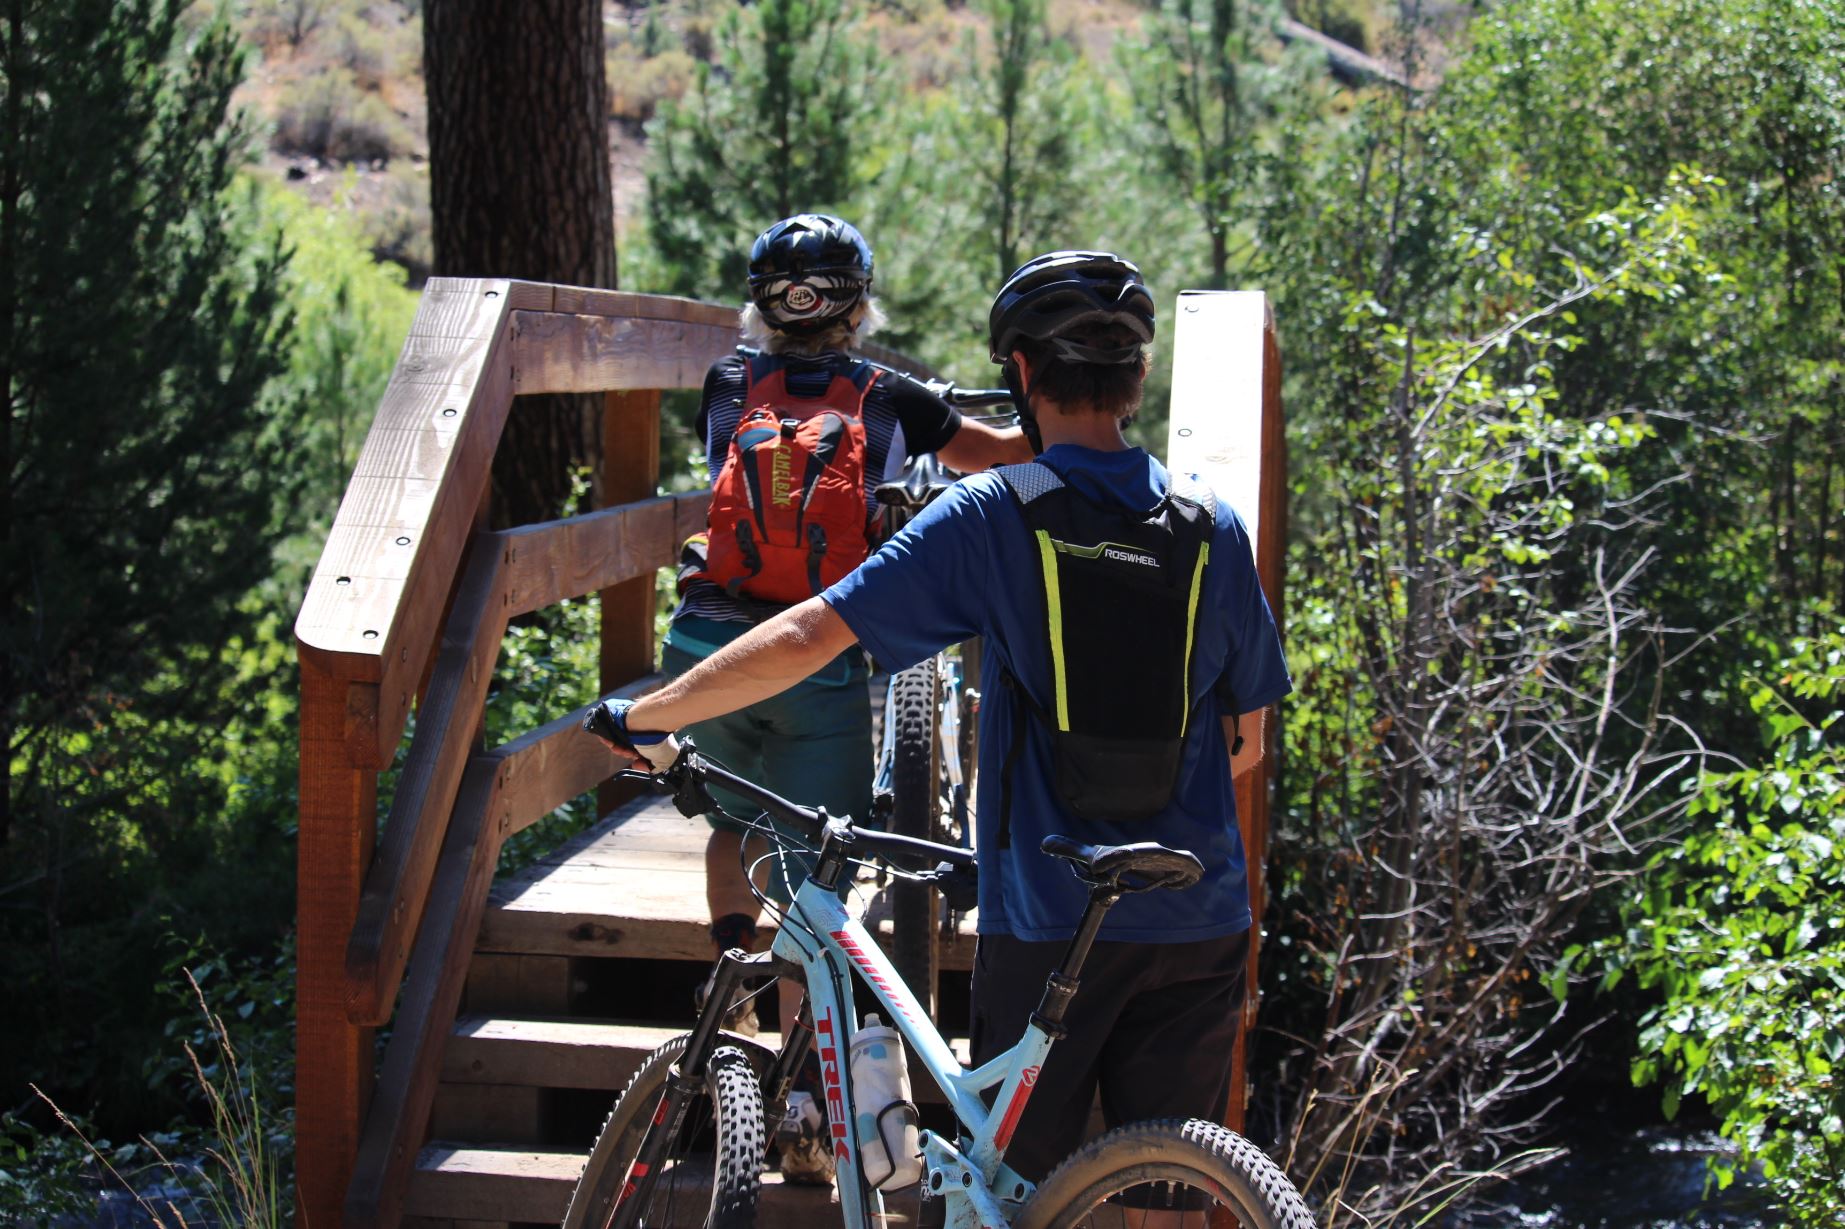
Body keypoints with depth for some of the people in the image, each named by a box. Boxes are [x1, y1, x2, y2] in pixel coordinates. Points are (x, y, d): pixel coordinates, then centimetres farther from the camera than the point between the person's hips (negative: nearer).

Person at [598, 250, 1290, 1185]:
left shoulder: (989, 519, -8)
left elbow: (807, 637, -14)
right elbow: (1245, 742, 9)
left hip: (1046, 921, -3)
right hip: (1197, 923, 3)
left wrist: (646, 718, -3)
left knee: (1030, 1185, 11)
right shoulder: (1213, 529, 1)